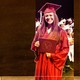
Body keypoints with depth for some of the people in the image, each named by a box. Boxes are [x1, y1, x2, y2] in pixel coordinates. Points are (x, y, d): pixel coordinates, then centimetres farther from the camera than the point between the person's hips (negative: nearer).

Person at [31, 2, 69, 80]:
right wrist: (36, 45, -8)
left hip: (54, 63, -3)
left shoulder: (61, 32, -4)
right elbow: (33, 45, 14)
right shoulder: (40, 30, 6)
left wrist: (53, 55, -14)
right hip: (41, 62, 3)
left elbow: (65, 49, -4)